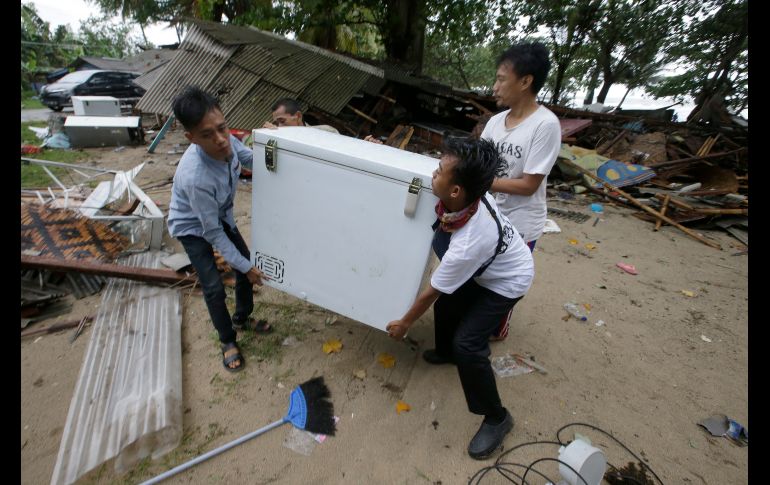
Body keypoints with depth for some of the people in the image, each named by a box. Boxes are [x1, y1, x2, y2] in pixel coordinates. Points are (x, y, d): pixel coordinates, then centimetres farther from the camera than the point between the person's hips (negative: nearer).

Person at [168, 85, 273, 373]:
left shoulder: (226, 142, -25)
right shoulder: (196, 178, -42)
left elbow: (251, 157, 0)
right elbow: (212, 232, -30)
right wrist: (245, 267, -24)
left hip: (220, 216, 6)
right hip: (193, 228, -6)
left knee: (246, 265, 9)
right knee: (214, 288, -5)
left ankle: (242, 318, 35)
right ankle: (228, 341, 21)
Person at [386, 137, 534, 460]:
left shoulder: (467, 245, -43)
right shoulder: (468, 195, -25)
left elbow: (432, 291, -27)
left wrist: (404, 323, -9)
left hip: (507, 281, -8)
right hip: (484, 268, 8)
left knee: (467, 343, -14)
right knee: (447, 306, 17)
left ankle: (496, 418, 9)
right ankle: (446, 352, 48)